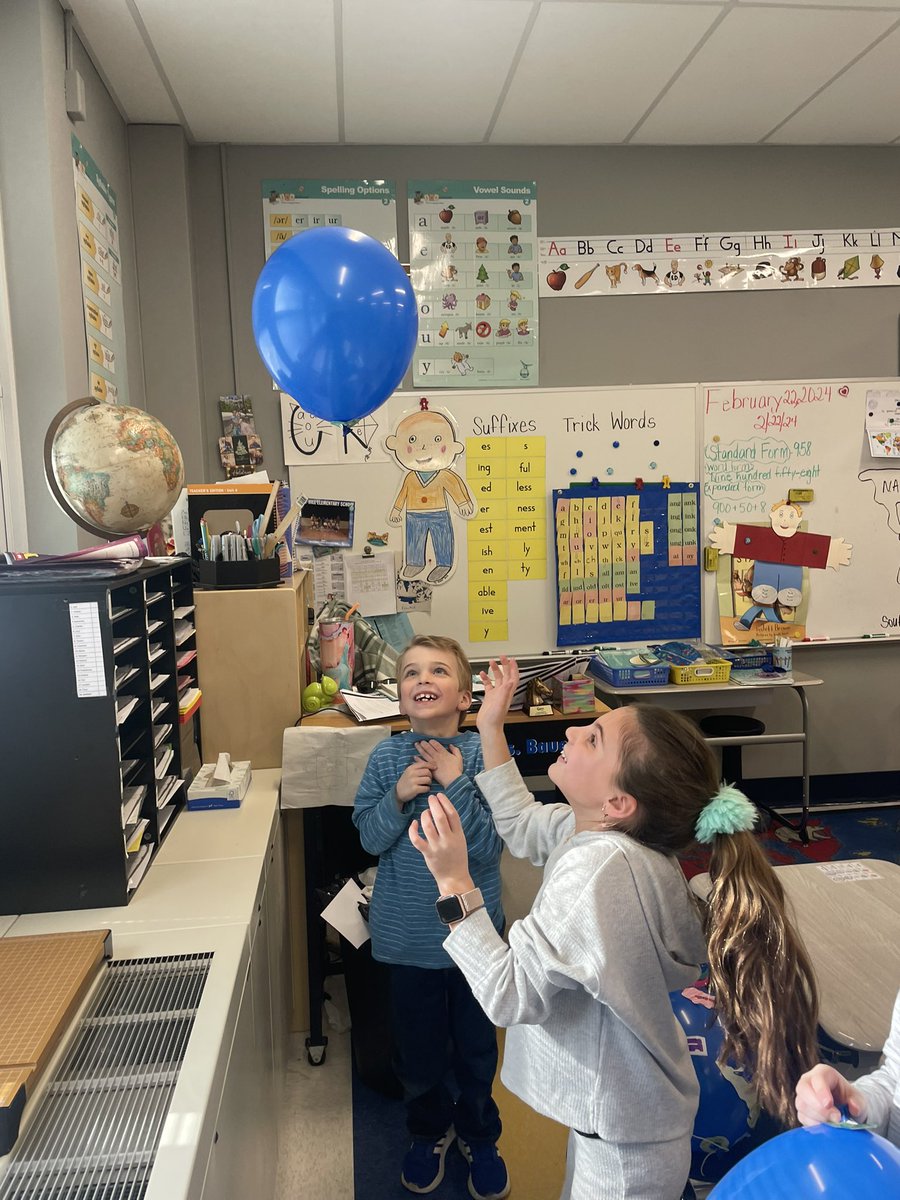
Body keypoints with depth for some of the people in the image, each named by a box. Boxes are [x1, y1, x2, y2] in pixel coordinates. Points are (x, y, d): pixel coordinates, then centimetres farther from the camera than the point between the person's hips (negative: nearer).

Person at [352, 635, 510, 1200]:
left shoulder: (481, 755, -16)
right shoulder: (388, 757, -9)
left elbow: (490, 845, -18)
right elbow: (370, 838, -7)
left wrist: (455, 784, -27)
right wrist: (399, 796, -23)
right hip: (407, 934, 1)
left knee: (476, 1044, 20)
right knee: (418, 1047, 20)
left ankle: (479, 1135, 47)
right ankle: (430, 1131, 48)